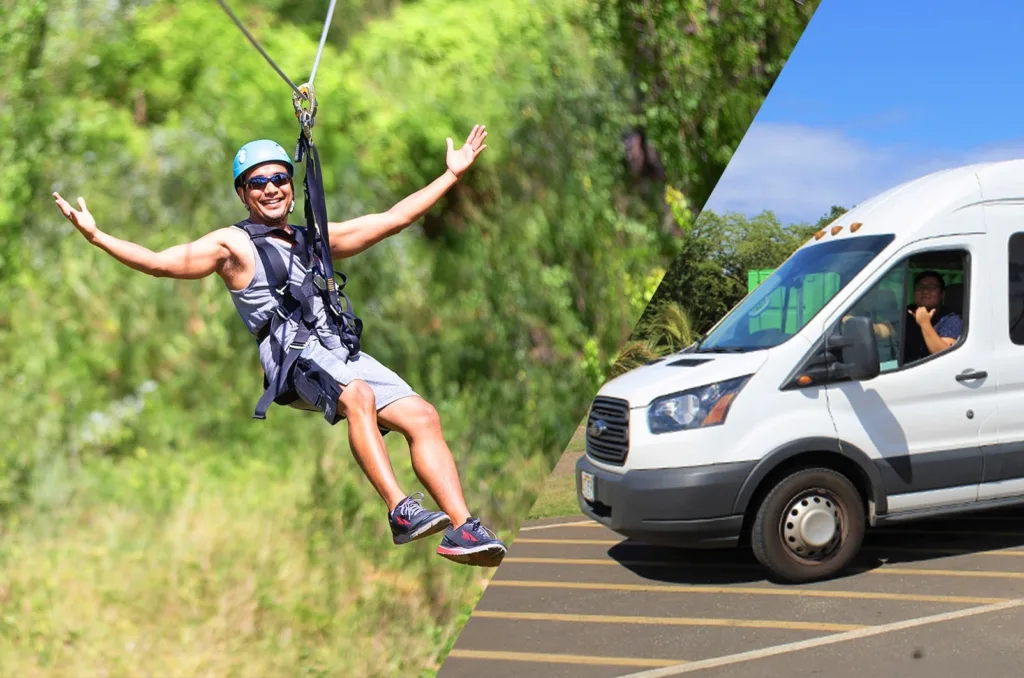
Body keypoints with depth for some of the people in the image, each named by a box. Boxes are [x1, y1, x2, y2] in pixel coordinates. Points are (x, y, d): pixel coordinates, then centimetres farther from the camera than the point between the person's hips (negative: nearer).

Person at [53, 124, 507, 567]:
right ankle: (400, 511, -40)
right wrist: (96, 236, -7)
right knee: (357, 395, -35)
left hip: (343, 353, 6)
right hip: (291, 357, -6)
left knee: (423, 417, -12)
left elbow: (395, 218, 30)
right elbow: (160, 263, 3)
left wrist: (453, 174, 31)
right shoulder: (233, 244, 12)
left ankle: (462, 529, -16)